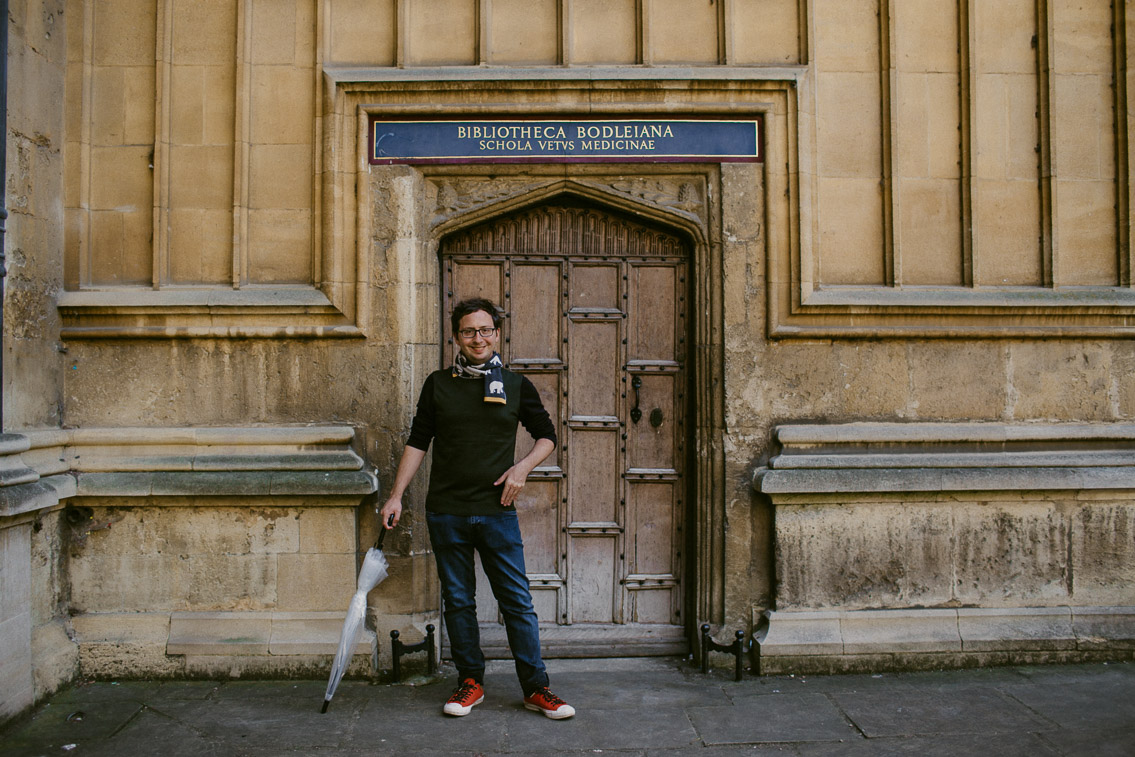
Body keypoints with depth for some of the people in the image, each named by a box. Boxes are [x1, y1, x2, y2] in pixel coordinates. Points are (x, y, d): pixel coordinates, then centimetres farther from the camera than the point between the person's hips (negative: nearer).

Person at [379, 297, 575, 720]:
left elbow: (546, 435, 14)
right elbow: (417, 443, 9)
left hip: (497, 511, -1)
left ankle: (536, 688, 10)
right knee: (458, 601, 8)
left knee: (517, 601, 0)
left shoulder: (516, 385, 5)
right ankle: (471, 682, 23)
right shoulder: (438, 384, 5)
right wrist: (396, 496, 3)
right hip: (446, 513, 1)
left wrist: (523, 467, -4)